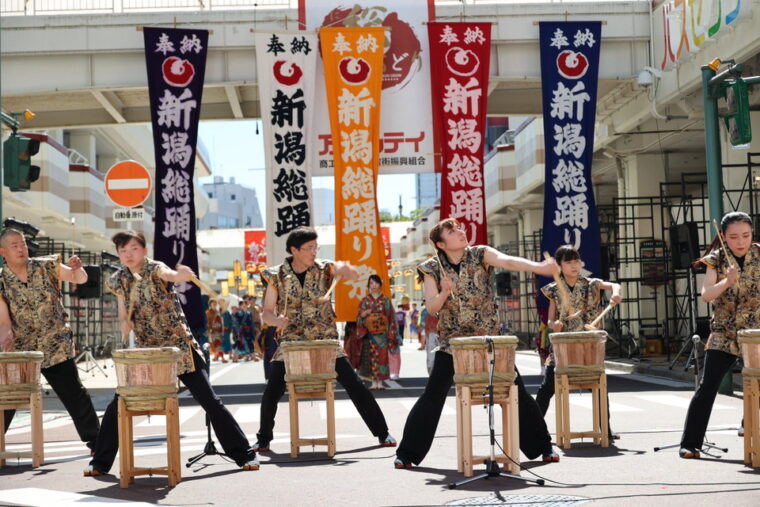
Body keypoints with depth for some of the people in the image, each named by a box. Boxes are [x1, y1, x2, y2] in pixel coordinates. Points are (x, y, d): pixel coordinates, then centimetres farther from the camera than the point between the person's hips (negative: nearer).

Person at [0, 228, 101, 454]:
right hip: (20, 352, 0)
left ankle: (95, 440, 16)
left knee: (76, 397, 4)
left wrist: (76, 268, -27)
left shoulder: (47, 266, -2)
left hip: (57, 348, 0)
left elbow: (80, 279, -4)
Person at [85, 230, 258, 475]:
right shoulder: (118, 281, 2)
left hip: (179, 347, -4)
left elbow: (171, 275, -38)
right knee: (117, 405, 1)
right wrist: (124, 322, -10)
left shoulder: (155, 269, -13)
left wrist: (183, 275, -62)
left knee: (210, 401, -5)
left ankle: (244, 454, 5)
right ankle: (101, 461, 17)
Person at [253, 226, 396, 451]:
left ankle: (382, 433, 6)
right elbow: (267, 313, 1)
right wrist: (276, 320, -22)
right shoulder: (277, 276, -2)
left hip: (326, 341, 0)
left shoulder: (324, 268, -2)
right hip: (291, 342, 0)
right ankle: (263, 439, 15)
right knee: (271, 392, -7)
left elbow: (355, 276, -16)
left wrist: (345, 269, -39)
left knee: (355, 386, -5)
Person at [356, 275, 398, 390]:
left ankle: (380, 382, 1)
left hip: (382, 332, 0)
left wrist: (391, 333, -3)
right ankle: (374, 382, 1)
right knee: (371, 356, -3)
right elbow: (359, 317, 10)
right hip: (370, 332, 1)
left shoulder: (386, 300, 7)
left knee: (382, 356, -3)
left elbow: (391, 317, 5)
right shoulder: (365, 300, 9)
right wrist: (363, 314, -14)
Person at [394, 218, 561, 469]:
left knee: (516, 391, 2)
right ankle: (407, 453, 9)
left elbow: (508, 261, -24)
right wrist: (445, 292, -28)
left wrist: (538, 266, -42)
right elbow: (431, 308, -7)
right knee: (433, 396, -2)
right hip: (451, 342, 0)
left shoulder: (480, 255, -5)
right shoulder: (432, 268, -4)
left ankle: (542, 446, 15)